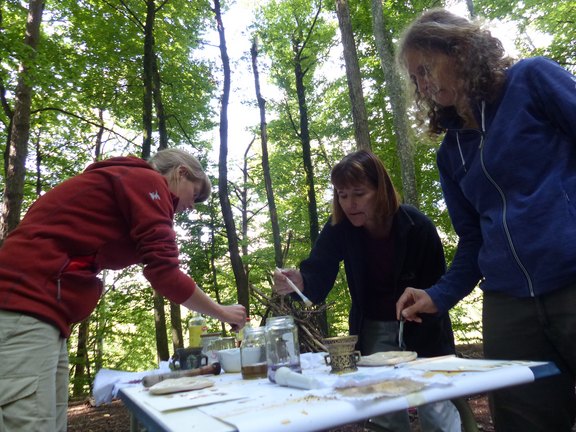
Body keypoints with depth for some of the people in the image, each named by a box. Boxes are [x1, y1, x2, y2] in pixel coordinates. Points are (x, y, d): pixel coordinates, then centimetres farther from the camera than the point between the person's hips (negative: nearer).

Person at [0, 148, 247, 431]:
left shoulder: (127, 181, 25)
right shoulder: (148, 181, -5)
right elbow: (163, 273, -12)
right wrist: (222, 313, 1)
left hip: (31, 306, 11)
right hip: (26, 305, -11)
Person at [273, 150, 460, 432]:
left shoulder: (418, 227, -20)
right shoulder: (338, 229, -14)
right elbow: (319, 278, -22)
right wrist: (299, 282, -45)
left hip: (423, 328, -2)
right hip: (373, 330, 2)